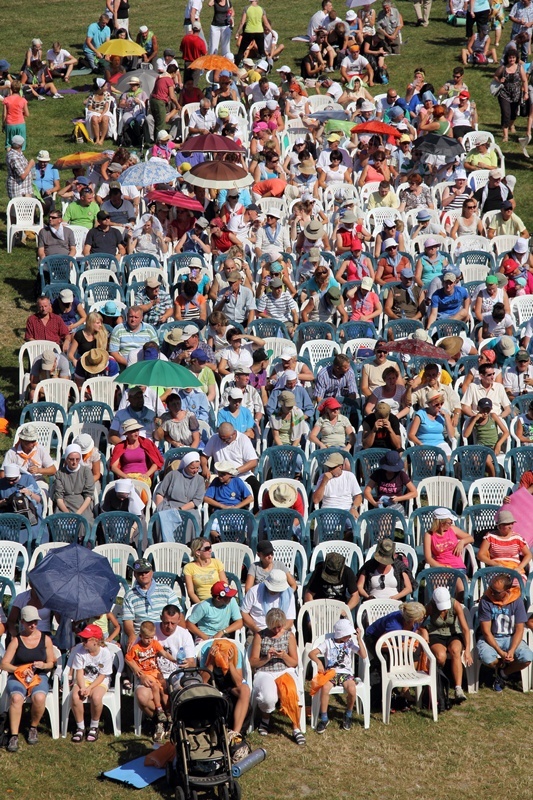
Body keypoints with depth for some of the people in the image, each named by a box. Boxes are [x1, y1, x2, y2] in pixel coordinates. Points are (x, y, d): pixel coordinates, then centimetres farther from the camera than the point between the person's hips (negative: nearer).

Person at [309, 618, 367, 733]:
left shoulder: (350, 643, 8)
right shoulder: (328, 643, 4)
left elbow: (363, 655, -3)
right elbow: (312, 653, -4)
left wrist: (359, 639, -9)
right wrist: (318, 662, -25)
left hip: (346, 673, 1)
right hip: (330, 673, -1)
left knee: (352, 689, -32)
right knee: (325, 687, -35)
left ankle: (348, 716, -3)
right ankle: (324, 718, -16)